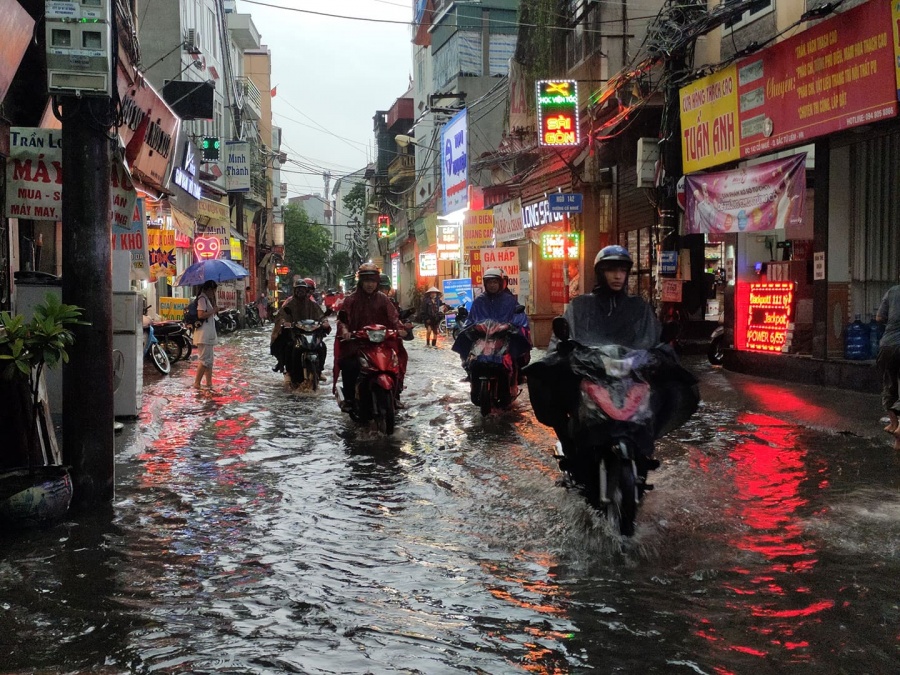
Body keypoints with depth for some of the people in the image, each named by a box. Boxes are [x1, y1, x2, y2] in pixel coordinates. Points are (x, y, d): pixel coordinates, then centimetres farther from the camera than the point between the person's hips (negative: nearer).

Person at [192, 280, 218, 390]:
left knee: (209, 360, 11)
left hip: (209, 334, 11)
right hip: (204, 334, -11)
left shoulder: (207, 299, 19)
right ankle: (197, 383, -8)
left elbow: (210, 315, 17)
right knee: (204, 360, -11)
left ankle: (209, 383, 13)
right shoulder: (202, 298, -11)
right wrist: (213, 311, -11)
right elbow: (201, 315, -22)